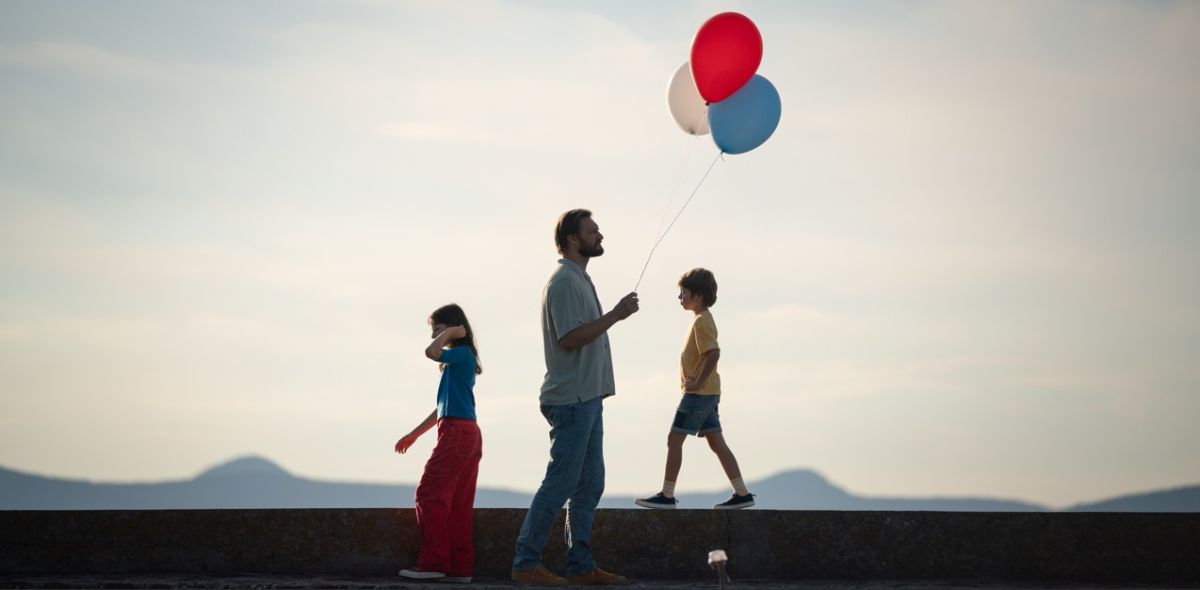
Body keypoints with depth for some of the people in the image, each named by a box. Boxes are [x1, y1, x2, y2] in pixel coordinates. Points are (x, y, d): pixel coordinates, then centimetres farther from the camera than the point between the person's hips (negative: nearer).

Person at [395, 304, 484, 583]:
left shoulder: (462, 353, -7)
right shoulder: (459, 359, 22)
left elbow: (431, 352, -28)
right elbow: (444, 408, 25)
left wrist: (450, 332, -10)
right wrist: (414, 434, 26)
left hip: (457, 433, -10)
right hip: (468, 435, 10)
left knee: (430, 494, -8)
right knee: (458, 503, 7)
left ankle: (433, 563, -9)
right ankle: (460, 566, 7)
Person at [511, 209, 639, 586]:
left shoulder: (579, 279, 19)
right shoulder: (565, 282, -13)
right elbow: (570, 337, -22)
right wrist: (616, 315, -20)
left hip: (587, 399, 10)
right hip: (572, 399, -10)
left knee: (590, 485, 10)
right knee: (561, 483, -9)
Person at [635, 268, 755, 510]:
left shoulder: (701, 321, -14)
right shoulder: (703, 318, 17)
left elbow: (713, 353, -26)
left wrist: (697, 382, -22)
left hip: (699, 393, -10)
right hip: (709, 393, 10)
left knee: (674, 439, -6)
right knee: (716, 443, 9)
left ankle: (667, 495, -3)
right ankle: (742, 493, 9)